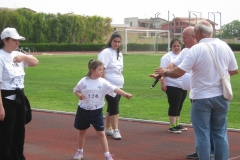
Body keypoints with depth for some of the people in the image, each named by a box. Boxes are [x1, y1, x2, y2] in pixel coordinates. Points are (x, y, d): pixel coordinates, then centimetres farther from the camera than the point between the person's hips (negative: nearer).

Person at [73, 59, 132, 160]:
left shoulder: (103, 82, -10)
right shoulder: (84, 81, -8)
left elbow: (114, 89, -21)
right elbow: (76, 90, 6)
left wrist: (125, 94, -34)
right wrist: (79, 95, -15)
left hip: (96, 111, -1)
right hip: (83, 110, 1)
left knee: (101, 133, -1)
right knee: (81, 132, 15)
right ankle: (80, 151, 34)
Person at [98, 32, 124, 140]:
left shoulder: (119, 54, 15)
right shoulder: (106, 52, -11)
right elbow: (102, 69, -16)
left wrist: (121, 81, 16)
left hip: (118, 85, 8)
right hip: (109, 86, -8)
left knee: (112, 107, 12)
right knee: (114, 107, -10)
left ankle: (107, 129, 21)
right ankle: (115, 130, -6)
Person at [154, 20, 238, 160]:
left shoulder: (197, 49, -15)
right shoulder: (224, 46, -1)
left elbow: (178, 72, -17)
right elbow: (234, 70, 8)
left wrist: (165, 72, 2)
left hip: (202, 97, -4)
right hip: (221, 96, 4)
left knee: (203, 135, 5)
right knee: (220, 134, 12)